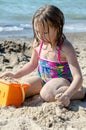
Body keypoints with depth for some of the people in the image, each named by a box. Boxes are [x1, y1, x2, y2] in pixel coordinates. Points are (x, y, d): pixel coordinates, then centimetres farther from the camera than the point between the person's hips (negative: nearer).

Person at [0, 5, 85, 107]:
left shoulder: (66, 48, -25)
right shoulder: (38, 43, -7)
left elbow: (78, 77, -30)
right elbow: (33, 64, 14)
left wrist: (67, 94, -48)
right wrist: (15, 75, 0)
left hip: (62, 80, -6)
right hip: (43, 79, 6)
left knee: (46, 94, -38)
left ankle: (79, 92, -12)